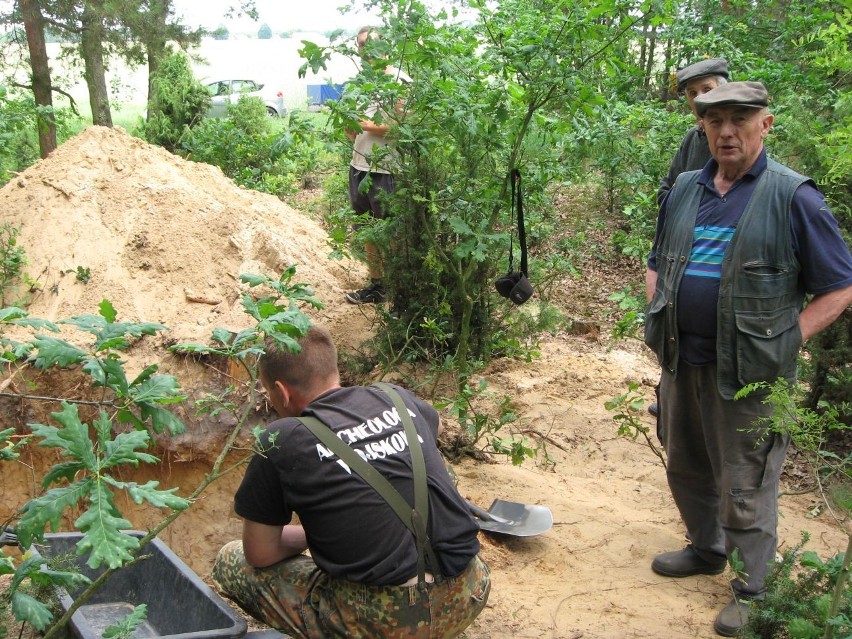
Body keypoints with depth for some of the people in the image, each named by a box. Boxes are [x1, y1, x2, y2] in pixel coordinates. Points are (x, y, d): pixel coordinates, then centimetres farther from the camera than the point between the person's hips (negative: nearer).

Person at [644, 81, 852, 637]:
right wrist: (658, 315, 5)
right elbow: (657, 264, 20)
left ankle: (753, 592, 23)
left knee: (744, 489, 4)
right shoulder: (684, 190, 7)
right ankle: (705, 550, 44)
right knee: (686, 468, 21)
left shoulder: (793, 197, -10)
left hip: (747, 372, -6)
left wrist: (785, 342, -15)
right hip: (683, 362, 6)